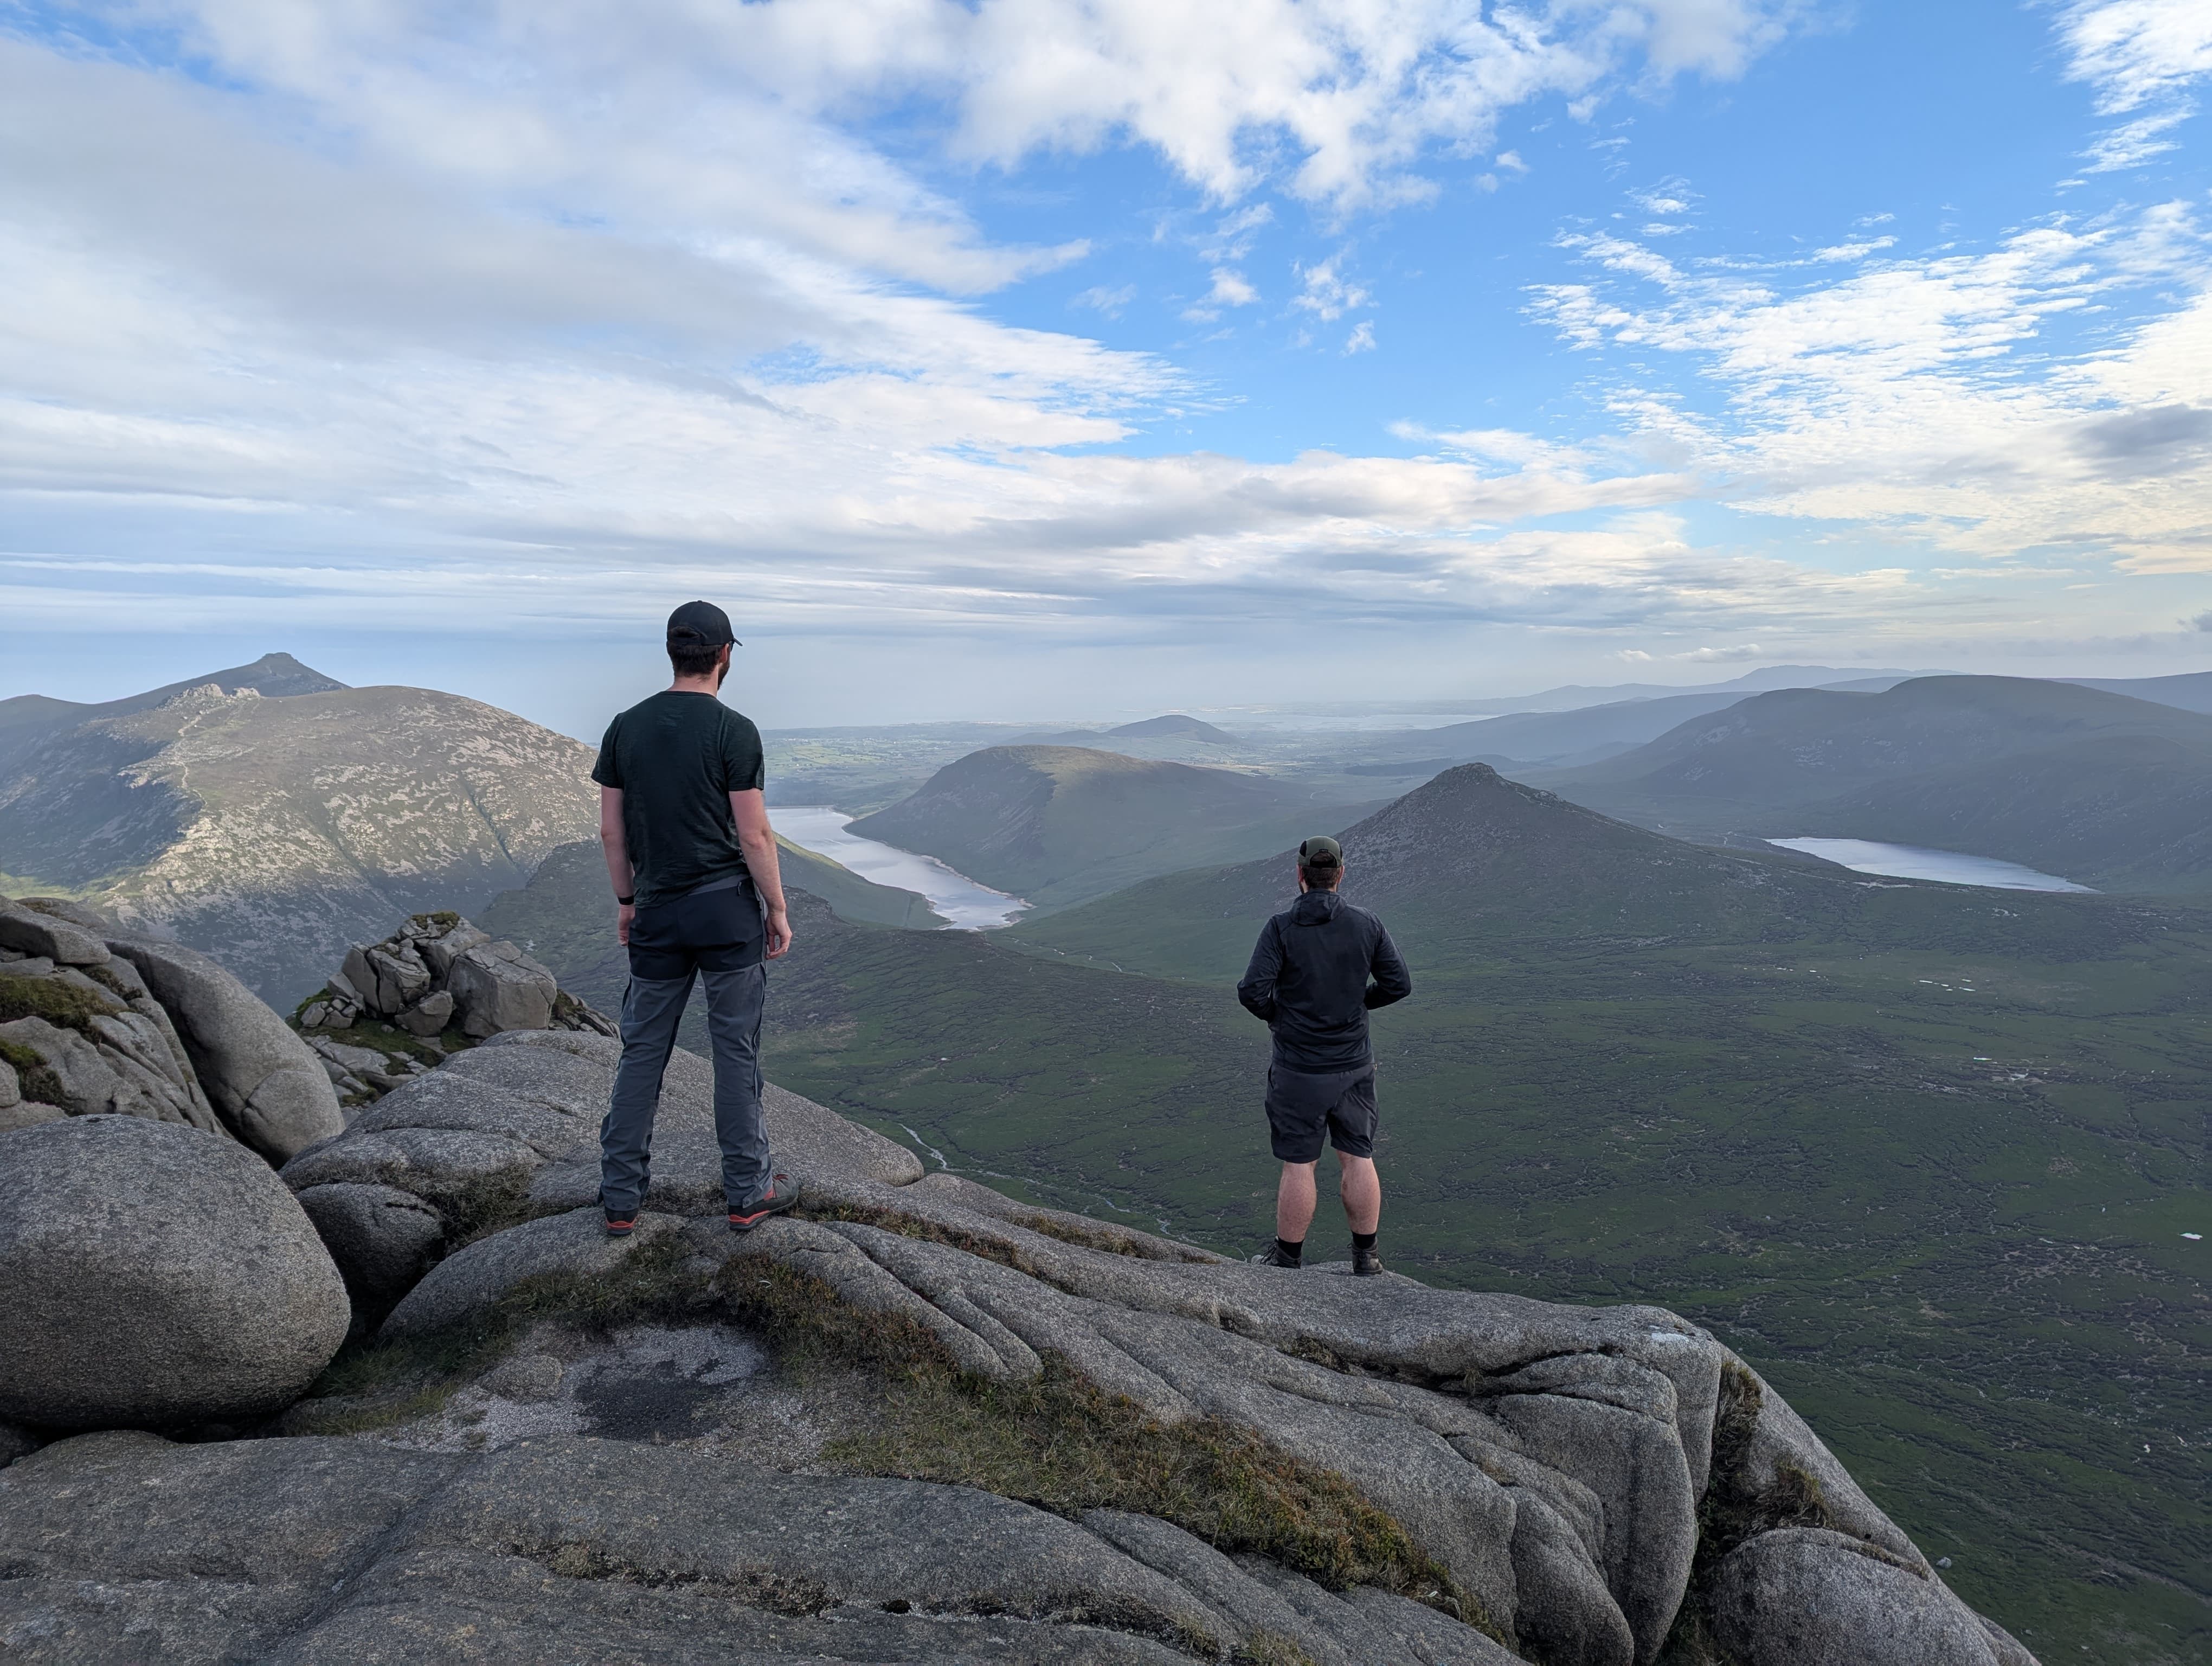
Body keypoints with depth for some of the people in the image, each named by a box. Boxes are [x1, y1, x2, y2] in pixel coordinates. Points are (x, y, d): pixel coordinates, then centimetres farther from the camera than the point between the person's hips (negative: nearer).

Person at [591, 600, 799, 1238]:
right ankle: (748, 1192, 15)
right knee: (736, 1049, 5)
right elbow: (754, 835, -13)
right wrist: (778, 910, -3)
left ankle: (621, 1197, 20)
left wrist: (626, 901, 18)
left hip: (656, 914, 4)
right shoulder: (733, 731, -11)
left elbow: (611, 831, 7)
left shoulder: (625, 727, 3)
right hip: (728, 909, -4)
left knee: (642, 1050, 12)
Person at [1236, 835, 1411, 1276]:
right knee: (1359, 1160, 14)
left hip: (1300, 1070, -3)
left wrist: (1276, 1014, 2)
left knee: (1299, 1165, 6)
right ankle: (1366, 1255, 26)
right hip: (1355, 1066, 3)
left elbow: (1252, 991, -19)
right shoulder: (1367, 924, -4)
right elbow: (1399, 984, 1)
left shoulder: (1281, 927, -14)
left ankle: (1288, 1258, 20)